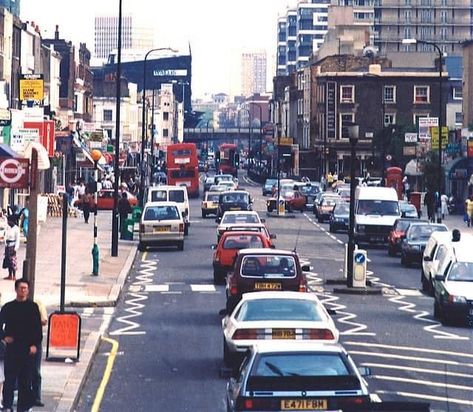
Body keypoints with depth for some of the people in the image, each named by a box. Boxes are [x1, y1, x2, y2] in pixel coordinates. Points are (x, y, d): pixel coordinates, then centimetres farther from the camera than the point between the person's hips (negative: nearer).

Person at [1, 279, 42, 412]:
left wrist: (35, 344, -8)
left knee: (25, 379, 2)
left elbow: (38, 328, 1)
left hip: (28, 349, -1)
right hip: (12, 347, 1)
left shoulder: (33, 307, 4)